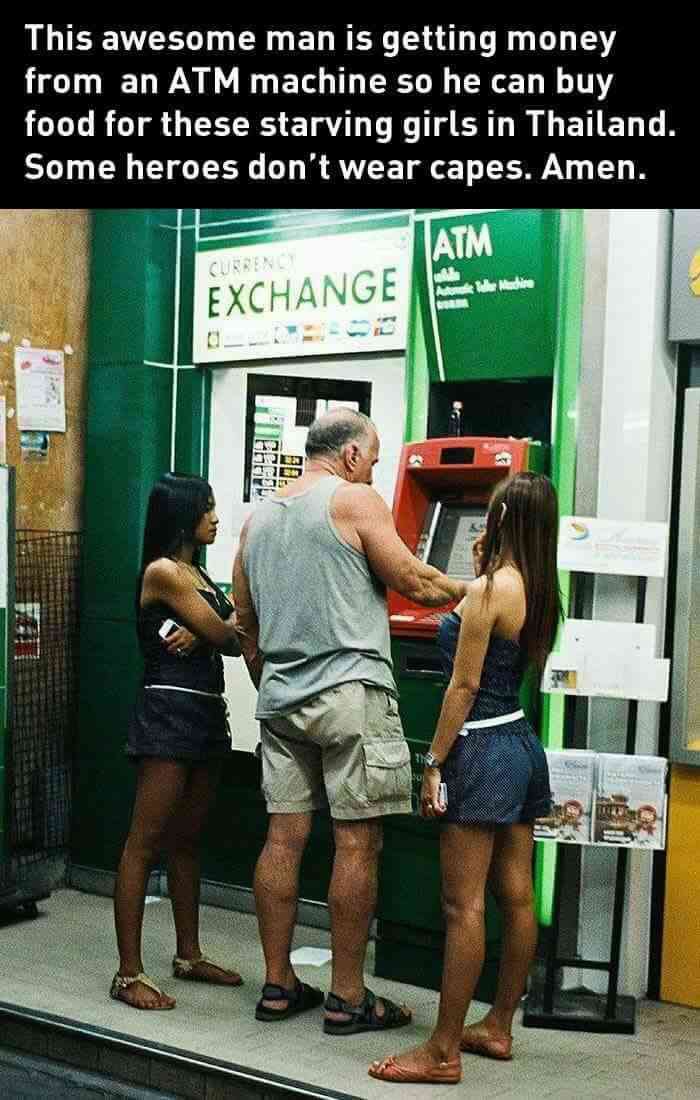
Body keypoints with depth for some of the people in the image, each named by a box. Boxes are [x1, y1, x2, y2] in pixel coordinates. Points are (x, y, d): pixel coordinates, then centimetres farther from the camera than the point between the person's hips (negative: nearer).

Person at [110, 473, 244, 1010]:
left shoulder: (198, 575, 17)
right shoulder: (163, 573, -11)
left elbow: (233, 640, 8)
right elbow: (227, 635, -13)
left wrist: (200, 635, -12)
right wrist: (225, 624, 9)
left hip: (207, 713, 9)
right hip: (169, 710, -9)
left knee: (186, 841, 16)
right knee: (145, 843, -6)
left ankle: (189, 955, 26)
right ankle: (129, 973, -4)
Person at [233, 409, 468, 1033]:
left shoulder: (258, 519, 15)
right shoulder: (355, 501, -5)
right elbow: (413, 582, -7)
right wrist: (469, 591, 10)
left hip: (281, 699, 7)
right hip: (349, 692, -7)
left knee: (284, 836, 9)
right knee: (357, 843, -1)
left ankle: (278, 985, 15)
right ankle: (348, 999, 3)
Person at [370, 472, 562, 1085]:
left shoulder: (489, 588, -15)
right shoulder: (539, 592, 8)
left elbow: (465, 684, -16)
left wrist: (434, 763, -12)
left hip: (483, 749, -9)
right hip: (522, 744, 9)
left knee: (464, 905, -6)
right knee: (516, 897, 12)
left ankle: (444, 1053, -2)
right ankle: (498, 1028, 24)